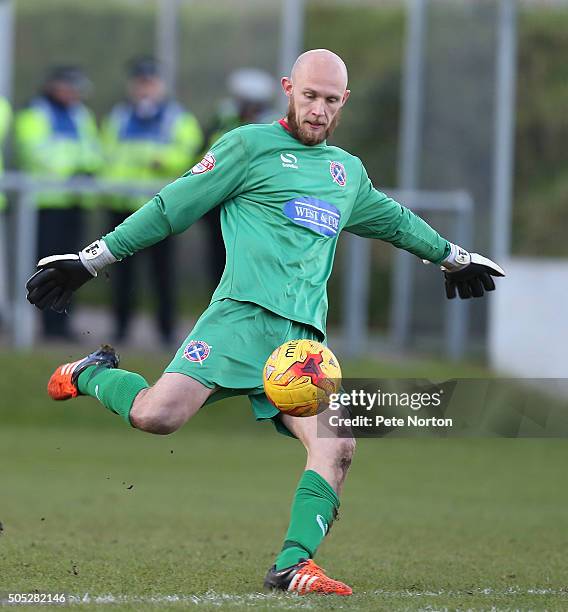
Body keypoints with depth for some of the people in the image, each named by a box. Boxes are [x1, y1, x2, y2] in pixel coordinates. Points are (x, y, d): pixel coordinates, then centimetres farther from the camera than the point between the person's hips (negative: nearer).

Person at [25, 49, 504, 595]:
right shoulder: (251, 145, 6)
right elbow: (171, 208, 6)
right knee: (157, 416, -24)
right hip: (242, 316, -5)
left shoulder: (348, 171, 24)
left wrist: (452, 257, 57)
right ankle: (92, 375, 7)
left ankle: (293, 565, -18)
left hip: (303, 338, 5)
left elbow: (394, 221, 45)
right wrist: (89, 262, 4)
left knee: (336, 446, -19)